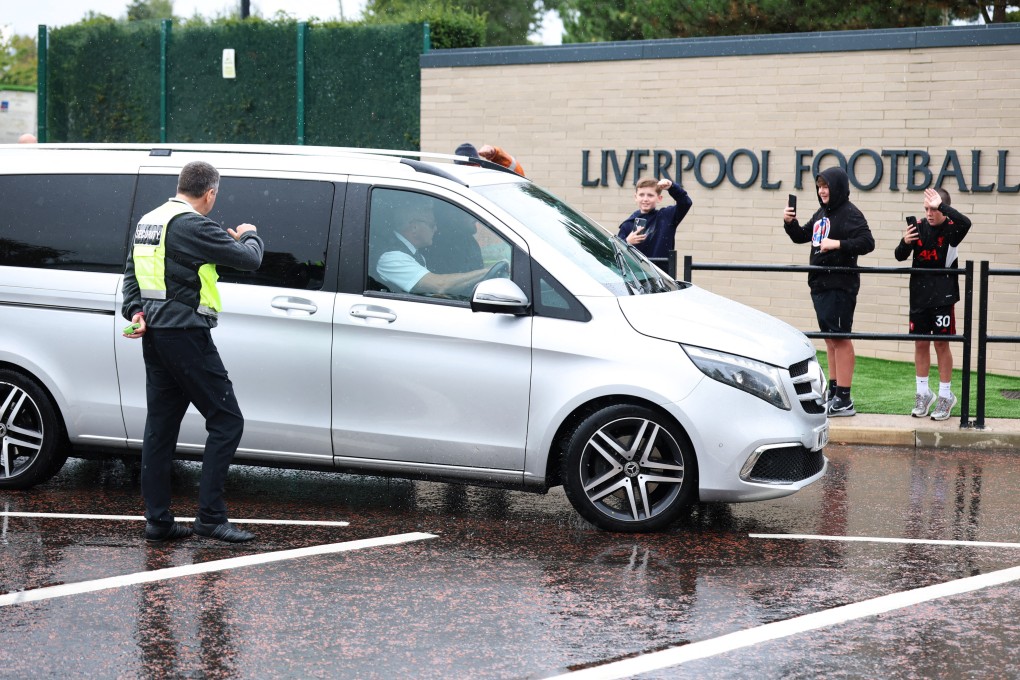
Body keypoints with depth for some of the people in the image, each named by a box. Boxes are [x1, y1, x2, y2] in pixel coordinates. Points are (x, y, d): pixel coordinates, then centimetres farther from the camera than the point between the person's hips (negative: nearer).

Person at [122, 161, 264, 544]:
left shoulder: (149, 221, 13)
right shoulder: (192, 225, -15)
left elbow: (132, 271, 21)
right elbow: (248, 260, -13)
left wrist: (134, 311, 10)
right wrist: (249, 236, 7)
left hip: (154, 335, 10)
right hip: (185, 335, -9)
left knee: (160, 425, 12)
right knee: (227, 421, -3)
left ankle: (157, 520, 14)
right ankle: (210, 516, -6)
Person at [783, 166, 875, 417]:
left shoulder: (850, 214, -10)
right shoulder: (821, 214, 15)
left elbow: (867, 242, -19)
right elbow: (801, 236, 25)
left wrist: (838, 244, -25)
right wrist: (790, 223, 6)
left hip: (840, 286, -9)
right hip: (820, 284, 9)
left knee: (841, 338, -7)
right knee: (830, 338, 14)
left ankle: (844, 400, -6)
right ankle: (833, 391, 22)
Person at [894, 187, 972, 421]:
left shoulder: (951, 228, -7)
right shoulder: (919, 227, 1)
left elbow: (965, 223, -30)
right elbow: (900, 256, 1)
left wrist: (941, 205, -28)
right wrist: (905, 243, -20)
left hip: (943, 296, -3)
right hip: (919, 295, 3)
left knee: (941, 344, 2)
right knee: (921, 344, 8)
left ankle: (945, 395, 12)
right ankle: (923, 393, 20)